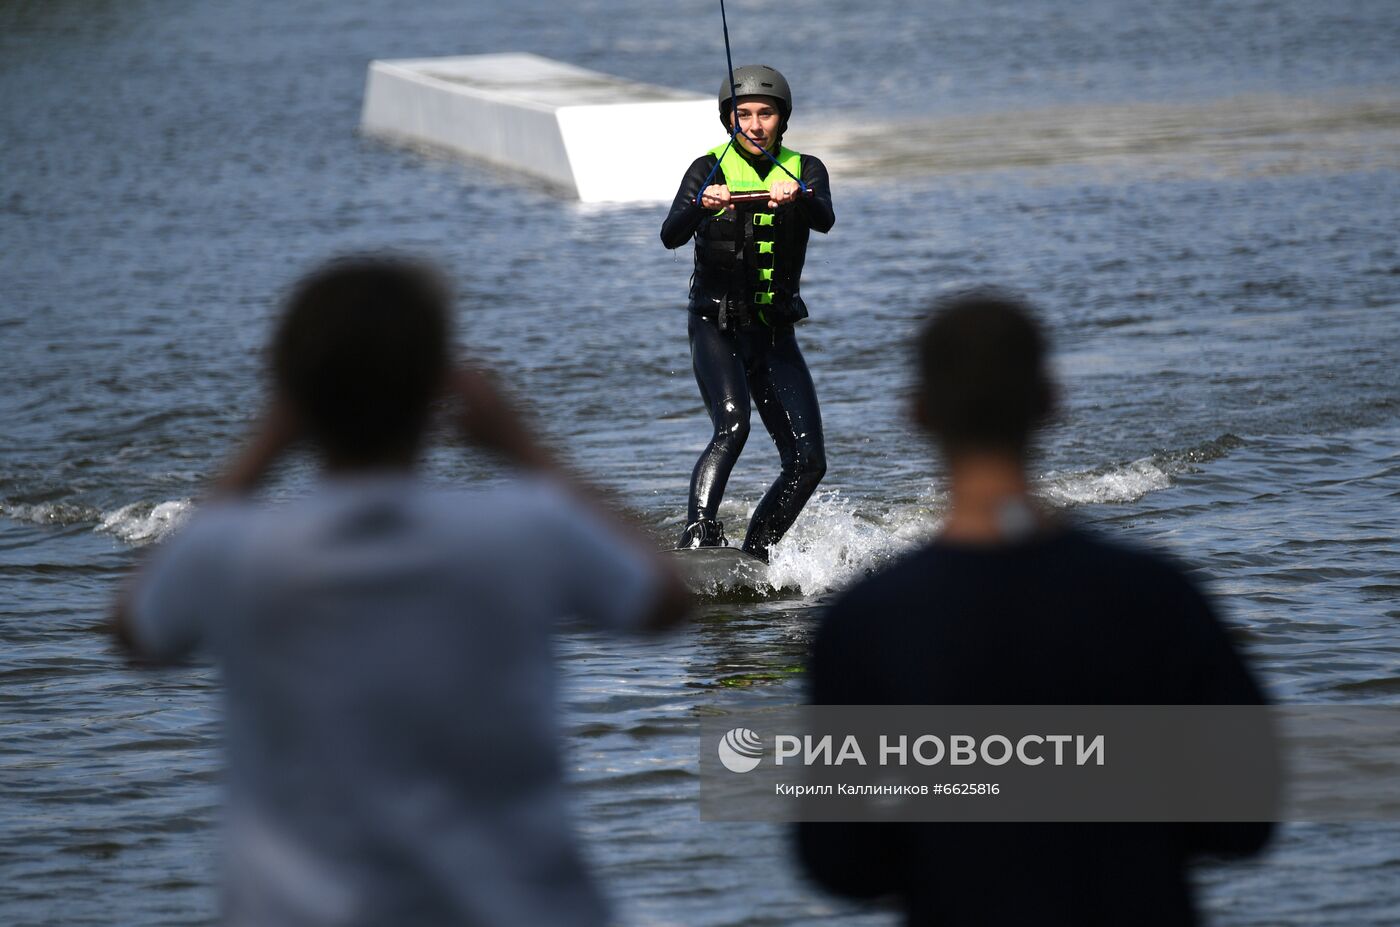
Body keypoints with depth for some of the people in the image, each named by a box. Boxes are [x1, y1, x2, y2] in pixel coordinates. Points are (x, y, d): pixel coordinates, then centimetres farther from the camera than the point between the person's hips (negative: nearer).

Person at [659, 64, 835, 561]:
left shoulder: (805, 170, 5)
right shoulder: (709, 169, -2)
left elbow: (824, 219, -17)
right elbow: (670, 236, -18)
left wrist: (796, 198, -41)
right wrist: (703, 206, -40)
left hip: (775, 335, 4)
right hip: (716, 328, -4)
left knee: (808, 460, -5)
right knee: (732, 425, -29)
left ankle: (754, 556, 6)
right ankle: (697, 535, -37)